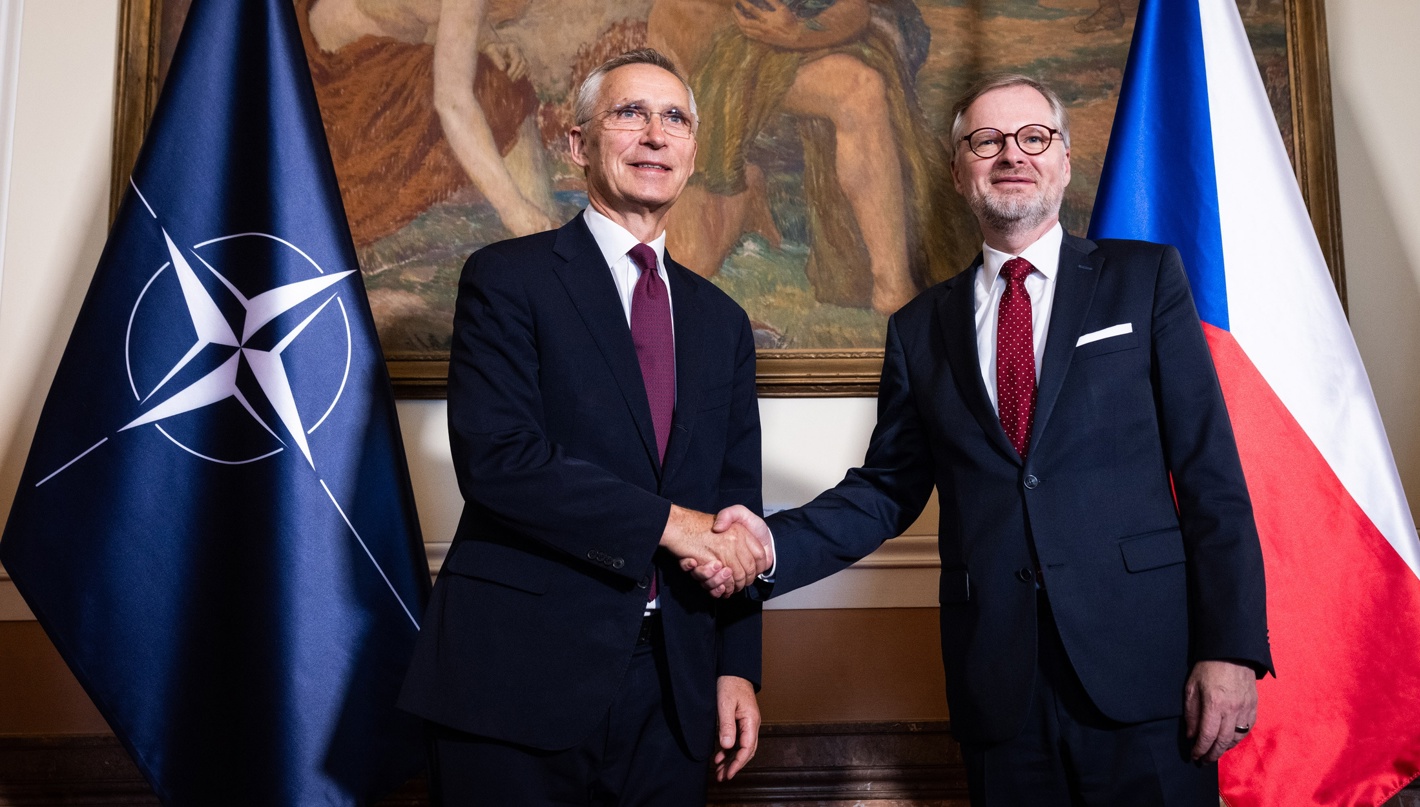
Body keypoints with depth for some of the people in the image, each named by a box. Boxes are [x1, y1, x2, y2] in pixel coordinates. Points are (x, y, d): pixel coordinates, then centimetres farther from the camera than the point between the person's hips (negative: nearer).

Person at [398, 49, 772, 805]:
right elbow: (495, 458, -16)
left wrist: (737, 666, 5)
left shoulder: (720, 319, 12)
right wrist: (666, 522, -16)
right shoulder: (508, 277, -2)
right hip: (521, 681, -4)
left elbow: (736, 505, 12)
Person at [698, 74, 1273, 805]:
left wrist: (1230, 647, -8)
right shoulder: (921, 328, 11)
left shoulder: (1145, 278, 5)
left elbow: (1210, 469, -1)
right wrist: (772, 543, -8)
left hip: (1141, 665, -1)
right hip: (999, 688, 2)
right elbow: (888, 487, 9)